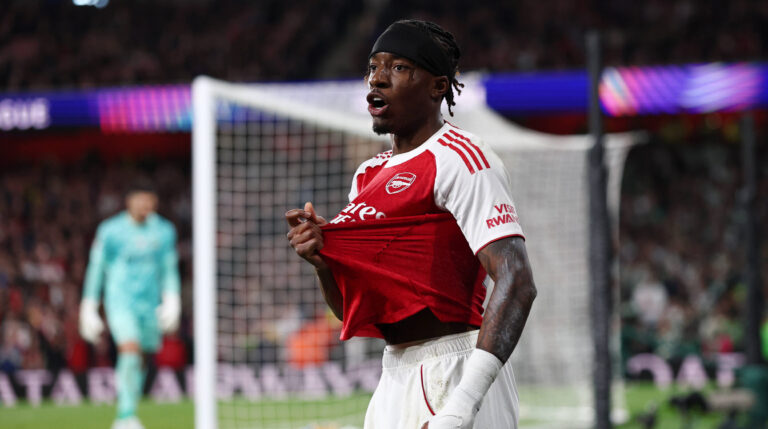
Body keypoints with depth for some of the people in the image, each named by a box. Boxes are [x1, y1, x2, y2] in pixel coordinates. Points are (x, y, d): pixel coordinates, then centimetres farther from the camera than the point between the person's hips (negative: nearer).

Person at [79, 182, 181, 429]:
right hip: (120, 300, -4)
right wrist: (89, 309, 2)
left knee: (142, 361, 5)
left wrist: (171, 301, 1)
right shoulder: (110, 230, -3)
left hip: (150, 304, 4)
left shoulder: (164, 231, 7)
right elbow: (96, 268, 3)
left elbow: (170, 269, 14)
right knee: (131, 350, -24)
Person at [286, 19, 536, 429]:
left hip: (453, 378, -8)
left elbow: (517, 282, -21)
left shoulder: (459, 158, -9)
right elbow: (351, 311, 21)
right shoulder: (368, 174, 17)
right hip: (394, 377, 8)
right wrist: (321, 258, -1)